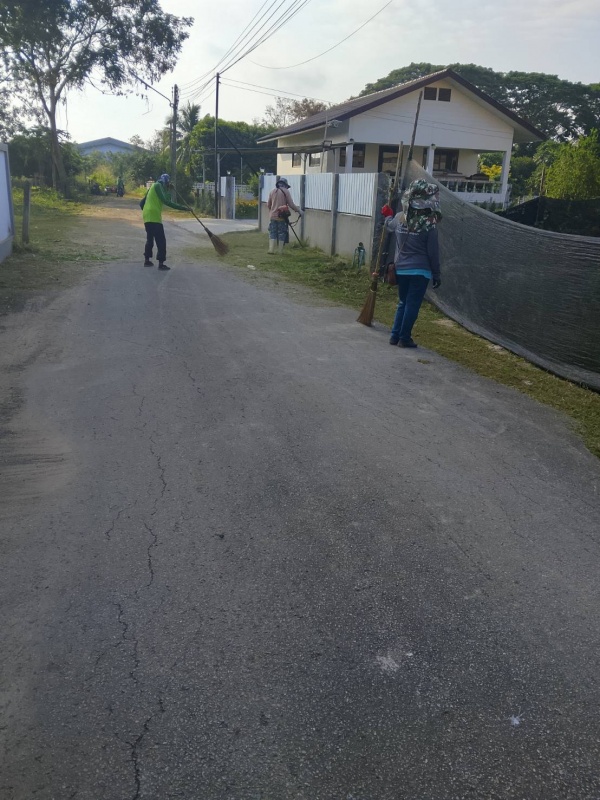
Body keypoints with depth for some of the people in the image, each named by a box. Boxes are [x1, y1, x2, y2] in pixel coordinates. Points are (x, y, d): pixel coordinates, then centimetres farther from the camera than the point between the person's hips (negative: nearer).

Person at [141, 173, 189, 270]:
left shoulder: (153, 186, 23)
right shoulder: (158, 186, -4)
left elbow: (142, 203, 26)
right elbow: (166, 201, -17)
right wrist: (181, 208, -18)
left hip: (147, 217, 10)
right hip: (154, 217, -10)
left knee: (150, 239, 19)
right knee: (161, 240, -9)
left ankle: (147, 260, 24)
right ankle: (161, 263, -12)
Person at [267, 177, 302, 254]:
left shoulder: (273, 191, 9)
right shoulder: (286, 191, -3)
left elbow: (268, 205, 16)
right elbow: (291, 204, -7)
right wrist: (299, 211, 4)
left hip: (273, 217, 4)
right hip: (282, 217, -3)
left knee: (273, 234, 8)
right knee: (282, 235, 3)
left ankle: (271, 250, -1)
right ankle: (280, 251, 3)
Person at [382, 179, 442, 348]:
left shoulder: (399, 218, 1)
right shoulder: (429, 224, -12)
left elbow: (389, 226, 25)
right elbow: (433, 252, -9)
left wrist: (388, 216, 48)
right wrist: (436, 274, 1)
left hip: (401, 269, 5)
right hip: (420, 271, -5)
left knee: (403, 303, 18)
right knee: (413, 305, 3)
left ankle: (395, 335, 18)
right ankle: (404, 337, 8)